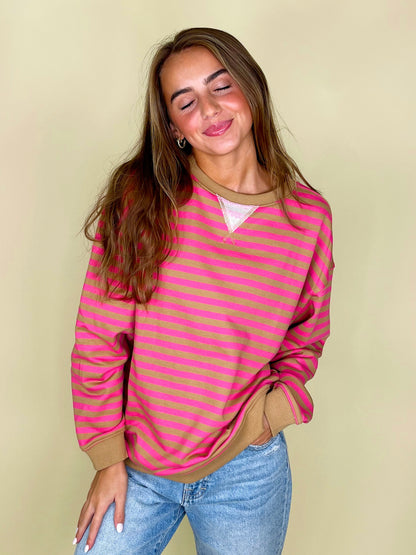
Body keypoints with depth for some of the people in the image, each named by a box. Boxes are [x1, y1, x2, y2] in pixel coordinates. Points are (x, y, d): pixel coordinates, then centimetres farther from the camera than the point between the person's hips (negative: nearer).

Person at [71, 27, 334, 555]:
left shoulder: (309, 216, -4)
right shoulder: (140, 199, -9)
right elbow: (100, 337, -5)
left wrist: (272, 410, -8)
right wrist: (108, 455, -4)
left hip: (246, 472, 1)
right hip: (136, 467, 0)